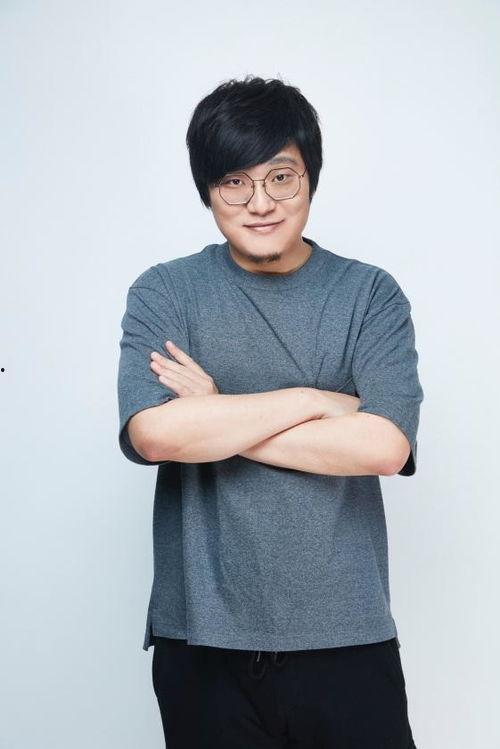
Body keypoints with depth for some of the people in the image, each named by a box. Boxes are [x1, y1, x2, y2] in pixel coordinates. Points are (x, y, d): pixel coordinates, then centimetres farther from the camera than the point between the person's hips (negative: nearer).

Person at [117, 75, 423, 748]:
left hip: (347, 638, 0)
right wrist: (313, 400, -12)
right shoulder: (164, 293, 1)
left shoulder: (370, 294, 1)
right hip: (204, 641, 0)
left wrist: (217, 418, -11)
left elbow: (384, 445, -14)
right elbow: (153, 433, -16)